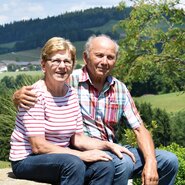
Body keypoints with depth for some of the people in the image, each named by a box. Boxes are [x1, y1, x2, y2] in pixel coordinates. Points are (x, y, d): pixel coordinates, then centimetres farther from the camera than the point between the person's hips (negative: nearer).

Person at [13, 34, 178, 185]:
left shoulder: (120, 89, 8)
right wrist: (19, 95, -30)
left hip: (112, 150, 6)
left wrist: (150, 162, -11)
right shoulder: (70, 81, -7)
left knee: (169, 160, -4)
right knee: (124, 163, -34)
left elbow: (139, 128, 5)